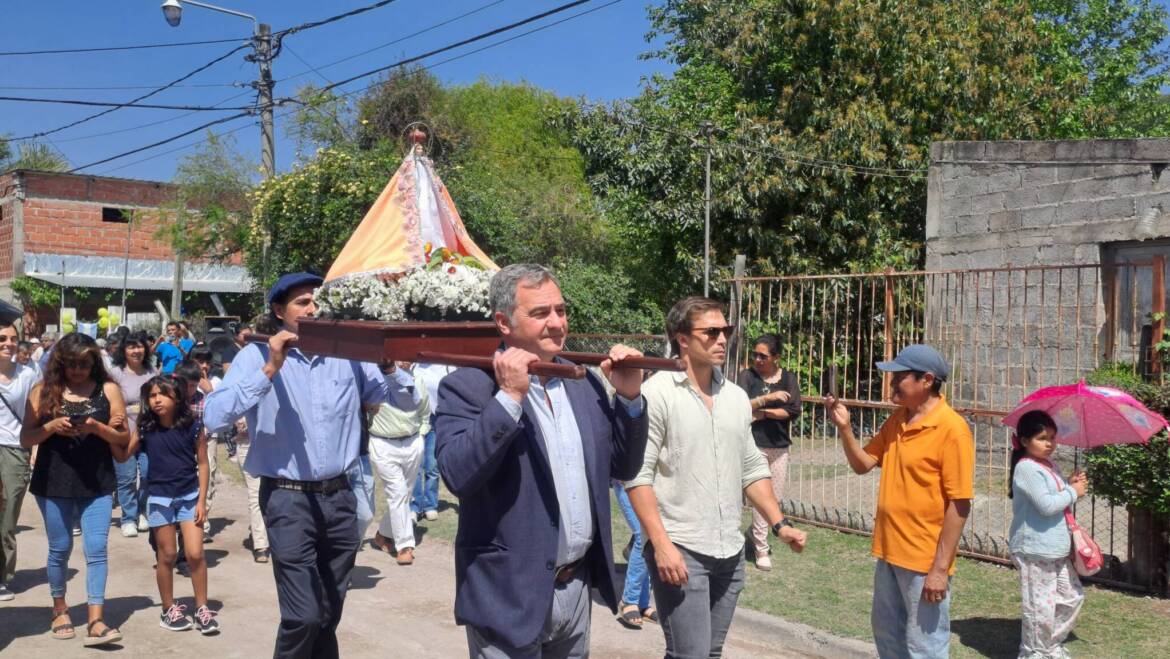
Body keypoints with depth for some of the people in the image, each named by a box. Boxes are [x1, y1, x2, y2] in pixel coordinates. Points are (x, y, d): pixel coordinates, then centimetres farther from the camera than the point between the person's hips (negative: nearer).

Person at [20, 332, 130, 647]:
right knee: (60, 548, 11)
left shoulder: (108, 390, 0)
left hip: (97, 483, -1)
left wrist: (97, 427, -17)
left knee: (97, 549, -5)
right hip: (53, 483, 1)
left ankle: (95, 621, -5)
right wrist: (51, 426, -17)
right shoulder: (43, 391, 2)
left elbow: (124, 438, 1)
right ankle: (60, 609, 31)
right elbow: (25, 439, 2)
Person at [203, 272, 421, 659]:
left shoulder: (347, 354, 7)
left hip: (339, 497, 4)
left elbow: (406, 401, 8)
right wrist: (269, 369, -20)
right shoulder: (257, 356, -3)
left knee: (329, 617, 15)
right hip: (288, 499, -4)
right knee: (303, 616, -9)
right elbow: (214, 419, -16)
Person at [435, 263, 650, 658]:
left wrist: (630, 397, -4)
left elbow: (623, 468, 10)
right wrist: (509, 396, -26)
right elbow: (456, 475, -23)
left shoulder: (584, 382, 7)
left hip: (577, 587, 6)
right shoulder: (467, 386, -10)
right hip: (510, 596, -5)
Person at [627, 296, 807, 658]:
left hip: (730, 552, 7)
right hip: (680, 550, -6)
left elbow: (752, 468, 16)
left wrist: (779, 524, 6)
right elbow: (637, 475, -14)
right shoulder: (657, 393, -11)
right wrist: (661, 545, -19)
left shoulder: (736, 397, 10)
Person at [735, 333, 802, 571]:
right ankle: (762, 549, 7)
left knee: (776, 497, 10)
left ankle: (757, 532, 36)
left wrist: (763, 413, -12)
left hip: (779, 445, 4)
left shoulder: (788, 378, 4)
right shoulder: (747, 376, -3)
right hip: (754, 443, -4)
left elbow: (794, 411, -6)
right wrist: (768, 397, -26)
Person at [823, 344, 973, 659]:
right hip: (888, 552, 8)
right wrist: (844, 428, -8)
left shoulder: (952, 428, -17)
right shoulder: (896, 420, 5)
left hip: (924, 561, -7)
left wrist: (940, 568, -19)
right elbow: (863, 464, 9)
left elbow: (959, 504, -18)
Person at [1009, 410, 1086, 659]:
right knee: (1040, 606, -2)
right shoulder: (1027, 468, -17)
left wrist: (1070, 484, 4)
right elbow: (1046, 505, -24)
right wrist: (1073, 492, -11)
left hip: (1056, 549, 10)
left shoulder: (1051, 465, 13)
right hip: (1034, 551, -10)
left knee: (1072, 596, 18)